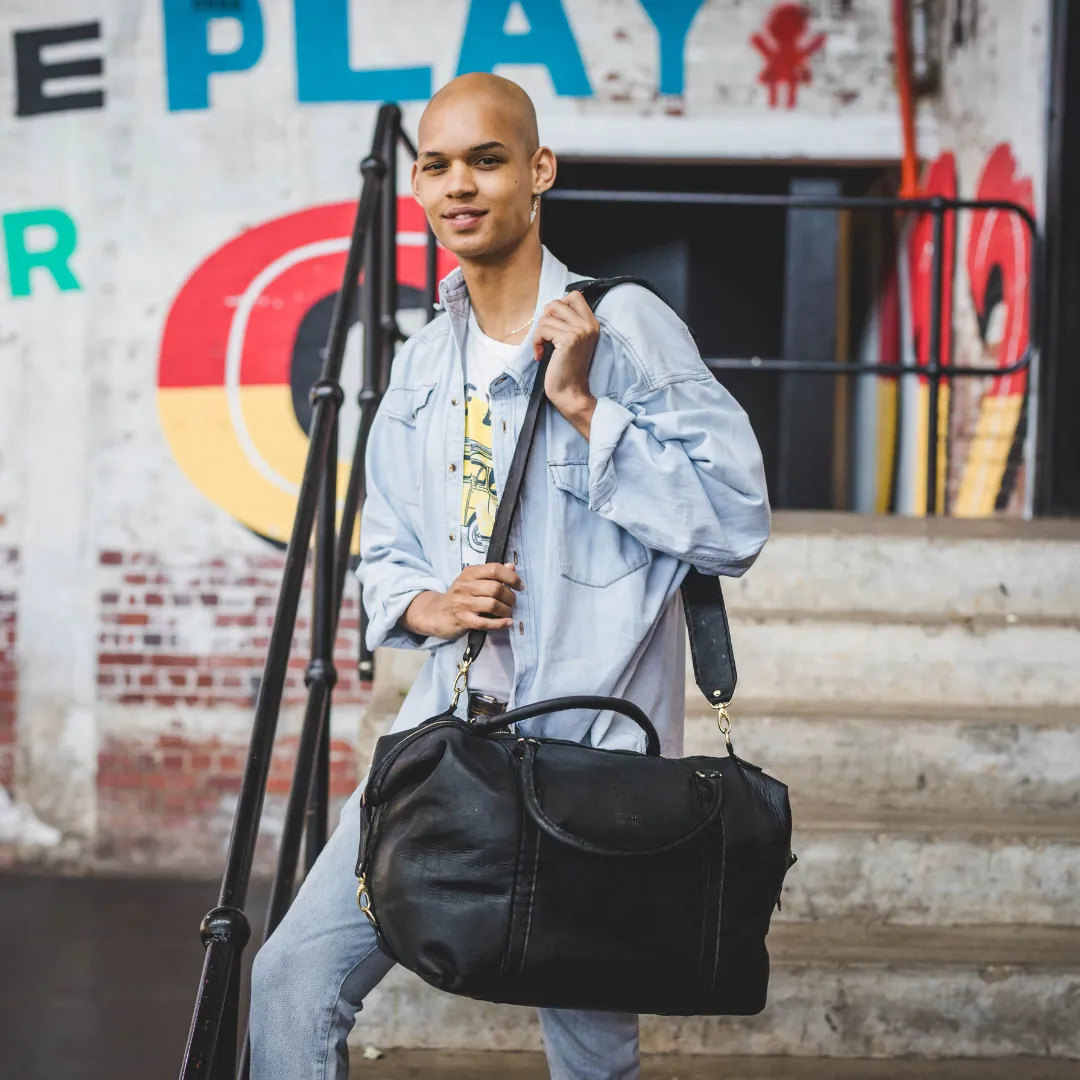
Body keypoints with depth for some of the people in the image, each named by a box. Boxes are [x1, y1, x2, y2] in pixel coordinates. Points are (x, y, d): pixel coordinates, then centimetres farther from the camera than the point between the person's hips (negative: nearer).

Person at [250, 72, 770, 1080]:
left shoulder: (626, 325, -5)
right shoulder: (420, 363, 14)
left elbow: (736, 522, -12)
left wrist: (580, 407, -16)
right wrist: (427, 605, -1)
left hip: (591, 756, -5)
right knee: (293, 978, -7)